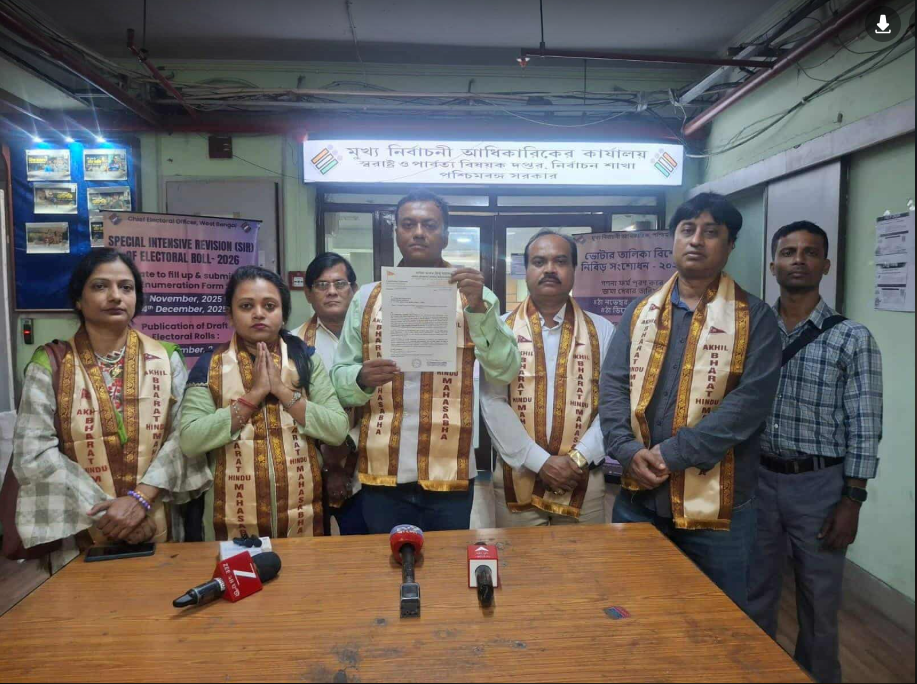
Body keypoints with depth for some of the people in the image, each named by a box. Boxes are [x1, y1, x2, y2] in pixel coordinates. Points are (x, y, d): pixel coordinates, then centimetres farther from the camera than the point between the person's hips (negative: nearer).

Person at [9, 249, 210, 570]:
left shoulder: (166, 358, 0)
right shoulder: (50, 364, -3)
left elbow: (184, 435, -7)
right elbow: (33, 454, -9)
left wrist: (141, 498, -19)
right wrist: (106, 509, -16)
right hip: (80, 536, -1)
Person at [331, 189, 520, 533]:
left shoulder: (473, 295, 3)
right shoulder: (367, 297, 7)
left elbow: (505, 371, -7)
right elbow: (339, 377, 6)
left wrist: (478, 308, -20)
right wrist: (362, 378, -16)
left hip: (451, 476, -1)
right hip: (382, 475, 1)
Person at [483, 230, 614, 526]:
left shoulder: (602, 331, 4)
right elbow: (493, 403, -8)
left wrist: (578, 459, -12)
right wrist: (539, 462, -13)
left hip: (583, 479, 1)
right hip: (517, 476, -1)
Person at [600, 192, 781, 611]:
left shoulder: (754, 318, -3)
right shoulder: (639, 313, 8)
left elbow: (751, 400, -14)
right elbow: (613, 385, 1)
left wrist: (673, 453, -19)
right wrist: (628, 450, -15)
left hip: (715, 503, -3)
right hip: (639, 496, 3)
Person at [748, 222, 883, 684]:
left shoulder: (852, 339, -5)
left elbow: (864, 428, -6)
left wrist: (851, 502, -8)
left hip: (819, 484, -2)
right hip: (757, 478, 2)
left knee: (819, 601, 14)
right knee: (754, 596, 16)